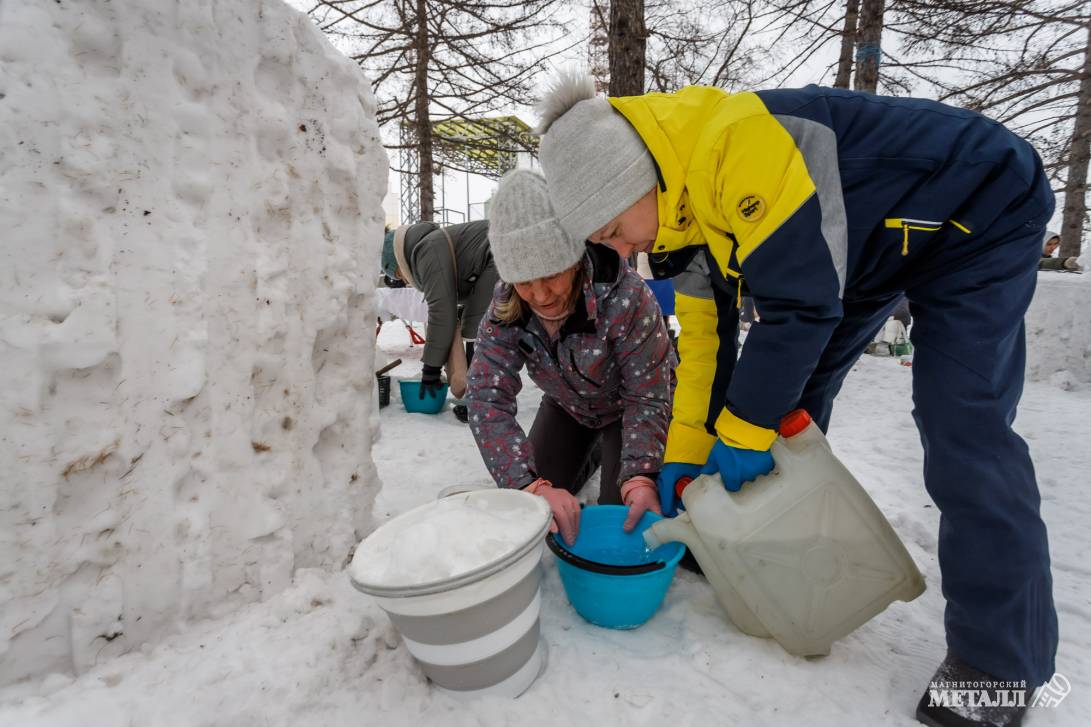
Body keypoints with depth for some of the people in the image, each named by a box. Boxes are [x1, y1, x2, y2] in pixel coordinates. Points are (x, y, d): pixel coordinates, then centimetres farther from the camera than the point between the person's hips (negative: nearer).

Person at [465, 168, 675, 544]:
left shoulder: (626, 296, -38)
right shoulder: (504, 310, -27)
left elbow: (646, 397, -30)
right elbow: (487, 397, -34)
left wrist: (641, 478, -44)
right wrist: (533, 484, -48)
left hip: (625, 402, -3)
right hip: (566, 404, 4)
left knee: (621, 518, -8)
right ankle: (586, 455, 33)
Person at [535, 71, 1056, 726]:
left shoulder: (736, 145, -36)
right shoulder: (680, 205, -8)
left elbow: (801, 303, -34)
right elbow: (706, 337, -5)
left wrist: (743, 434, -24)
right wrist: (684, 452, -5)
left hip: (979, 214, -8)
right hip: (875, 244, 8)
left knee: (961, 429, -15)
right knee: (789, 392, 4)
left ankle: (1000, 663, 2)